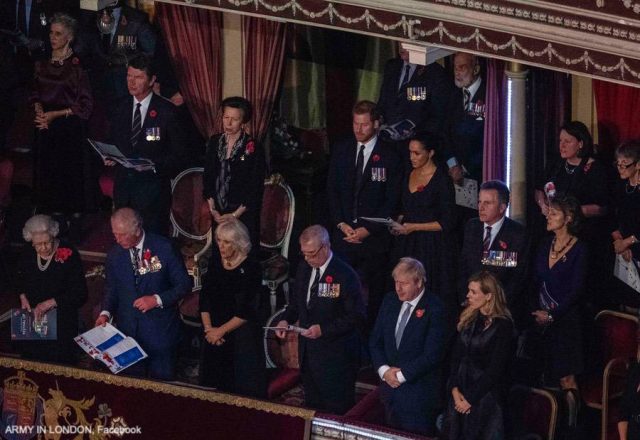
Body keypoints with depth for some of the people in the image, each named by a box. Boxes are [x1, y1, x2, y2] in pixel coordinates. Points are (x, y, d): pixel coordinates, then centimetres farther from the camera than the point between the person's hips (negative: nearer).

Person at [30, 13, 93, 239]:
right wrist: (38, 109, -4)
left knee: (70, 173, -2)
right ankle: (56, 218, 14)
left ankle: (74, 221, 8)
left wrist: (55, 115, -13)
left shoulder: (77, 66, -10)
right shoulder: (43, 64, 7)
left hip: (70, 128, -5)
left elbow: (85, 105, -10)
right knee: (48, 171, 4)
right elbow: (36, 93, 18)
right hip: (46, 127, 5)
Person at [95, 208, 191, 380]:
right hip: (128, 330, 3)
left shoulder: (164, 248, -12)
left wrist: (158, 299, -19)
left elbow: (184, 284, -7)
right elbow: (111, 288, 12)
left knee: (162, 380, 7)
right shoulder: (115, 255, 0)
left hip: (160, 329, -3)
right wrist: (105, 313, -7)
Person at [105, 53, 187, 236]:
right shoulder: (121, 109, 11)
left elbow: (178, 155, -4)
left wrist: (154, 165, -19)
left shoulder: (166, 111, -5)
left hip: (152, 188, -4)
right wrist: (109, 157, -1)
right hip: (124, 185, 5)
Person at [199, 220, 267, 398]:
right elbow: (204, 300, 8)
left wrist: (221, 330, -11)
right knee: (214, 386, 7)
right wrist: (208, 328, -5)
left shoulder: (251, 268, -9)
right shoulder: (215, 265, 8)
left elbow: (247, 311, -13)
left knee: (243, 389, -3)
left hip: (242, 340, -5)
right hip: (214, 338, 5)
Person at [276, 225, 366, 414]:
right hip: (308, 350, 7)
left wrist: (323, 329, -23)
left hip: (335, 355, -7)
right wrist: (286, 319, -2)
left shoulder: (345, 275, -18)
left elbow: (356, 317, -16)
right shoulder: (304, 268, 5)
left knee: (336, 412, 1)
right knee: (311, 406, 16)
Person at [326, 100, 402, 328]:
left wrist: (367, 230, -11)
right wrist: (341, 224, -3)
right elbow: (331, 191, 10)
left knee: (373, 292, 2)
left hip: (374, 237, -2)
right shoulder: (341, 151, 8)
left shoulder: (389, 156, -4)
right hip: (344, 232, 3)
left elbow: (392, 200, -5)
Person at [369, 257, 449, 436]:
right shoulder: (390, 301, 5)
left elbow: (432, 355, -18)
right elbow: (375, 341, 10)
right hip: (390, 387, 6)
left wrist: (401, 375, -14)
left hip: (419, 393, -6)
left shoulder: (434, 309, -14)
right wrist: (384, 370, -6)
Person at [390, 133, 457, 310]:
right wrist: (397, 223, 2)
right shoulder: (409, 176, 11)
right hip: (407, 245, 6)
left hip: (431, 247, -6)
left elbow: (447, 223, -10)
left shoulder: (442, 180, -9)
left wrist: (414, 227, -13)